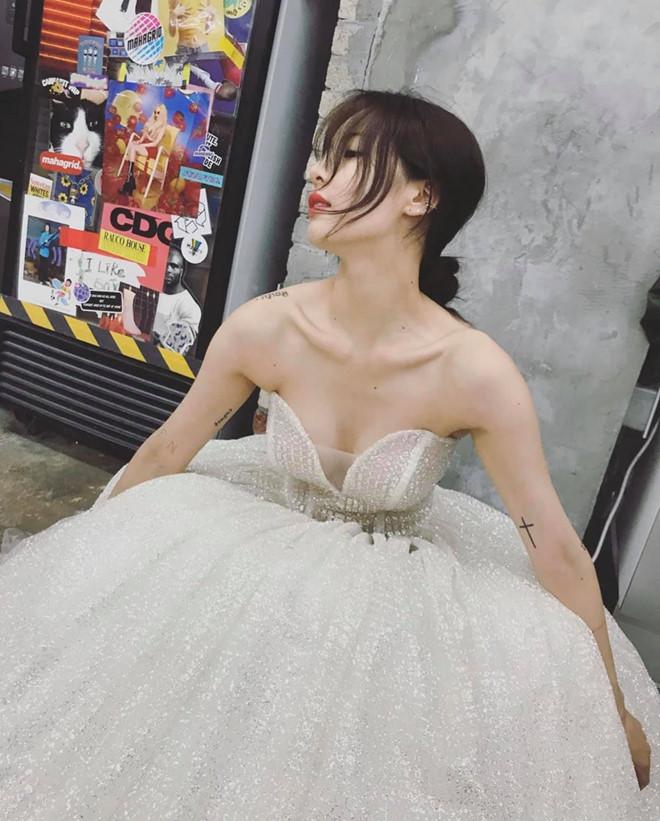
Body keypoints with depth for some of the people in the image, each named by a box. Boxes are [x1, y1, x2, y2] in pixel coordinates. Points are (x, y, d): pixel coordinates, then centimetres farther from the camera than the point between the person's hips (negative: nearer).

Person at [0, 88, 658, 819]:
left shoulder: (475, 371, -29)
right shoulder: (264, 326, -22)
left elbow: (558, 550, -17)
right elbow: (164, 453, -6)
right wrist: (82, 557, 8)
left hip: (411, 593, -1)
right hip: (267, 565, 2)